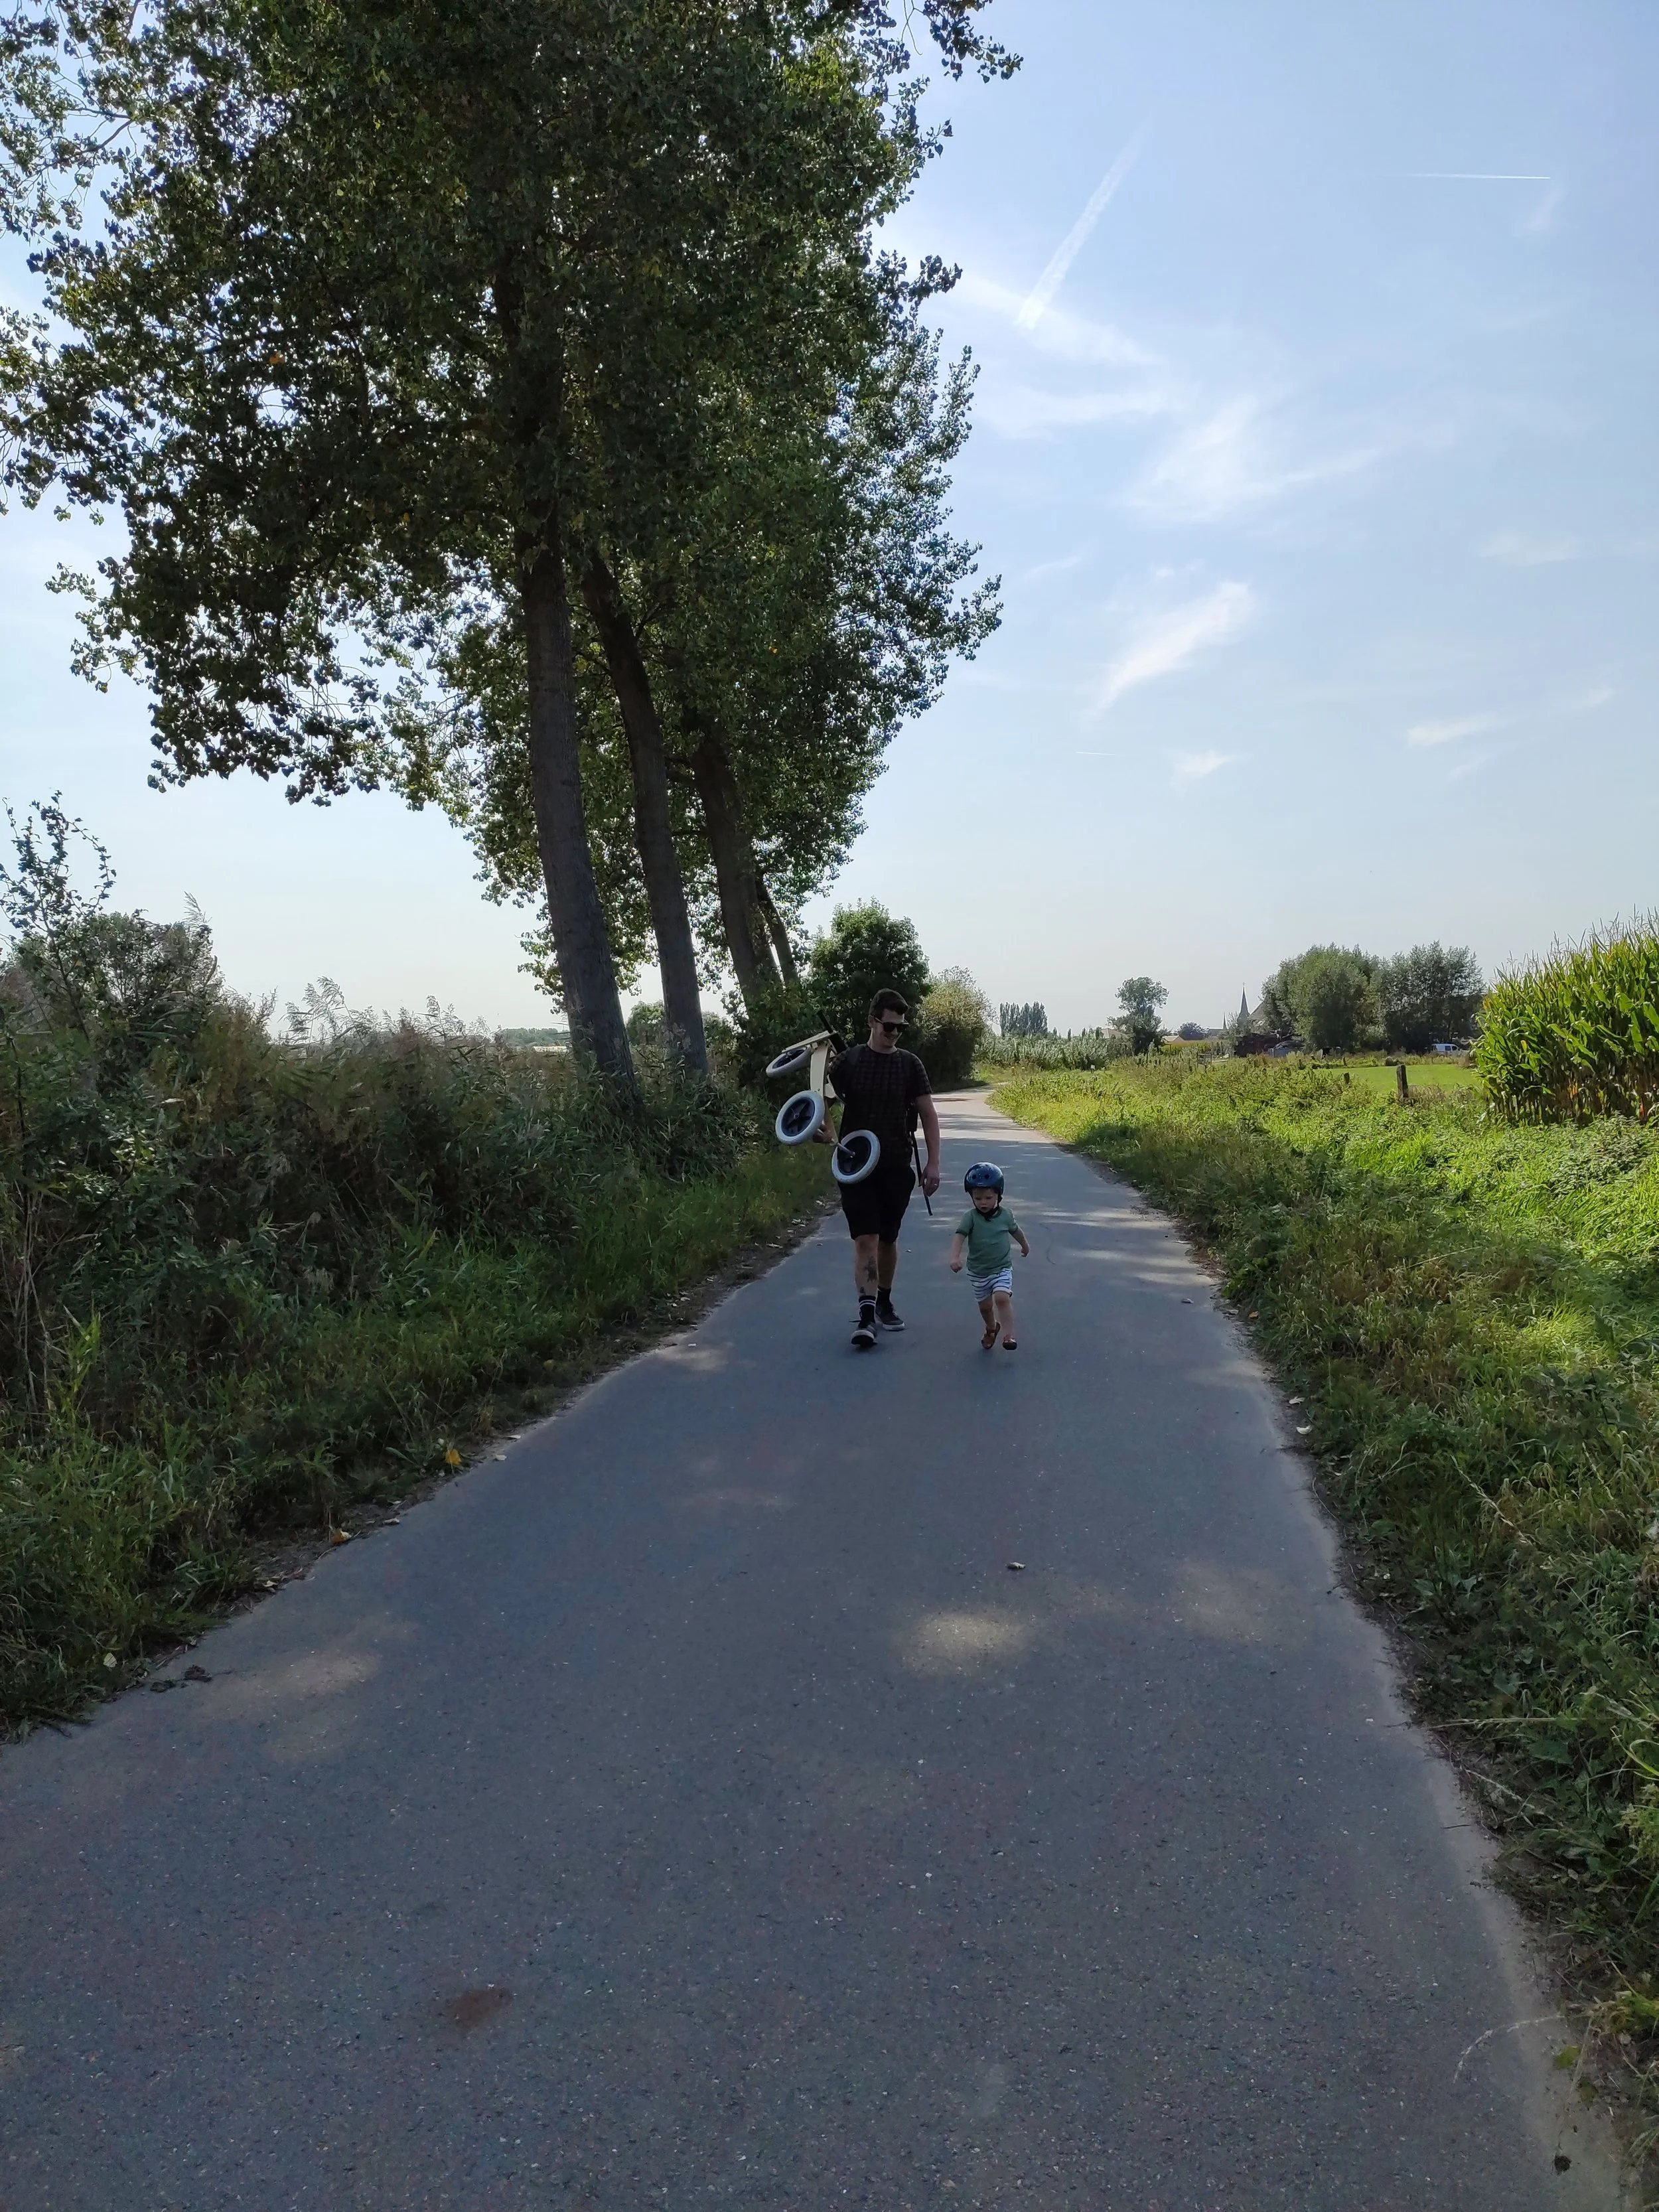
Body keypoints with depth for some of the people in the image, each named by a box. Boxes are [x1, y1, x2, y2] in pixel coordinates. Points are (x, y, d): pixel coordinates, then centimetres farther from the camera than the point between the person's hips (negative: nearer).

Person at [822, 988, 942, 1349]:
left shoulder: (910, 1065, 3)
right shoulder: (848, 1061, 0)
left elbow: (928, 1113, 4)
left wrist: (933, 1163, -3)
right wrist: (827, 1131, -21)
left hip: (897, 1166, 2)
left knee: (888, 1238, 13)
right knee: (865, 1238, -11)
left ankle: (884, 1303, 30)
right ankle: (867, 1314, -14)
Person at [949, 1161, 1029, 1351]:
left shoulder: (1005, 1215, -7)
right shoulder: (970, 1217, -14)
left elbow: (1016, 1231, 13)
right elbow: (959, 1236, -27)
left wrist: (1025, 1246, 31)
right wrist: (955, 1257, -43)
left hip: (1002, 1268, -1)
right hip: (978, 1271, 1)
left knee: (1002, 1297, -23)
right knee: (985, 1305, 16)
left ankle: (1009, 1335, -18)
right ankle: (991, 1329, 44)